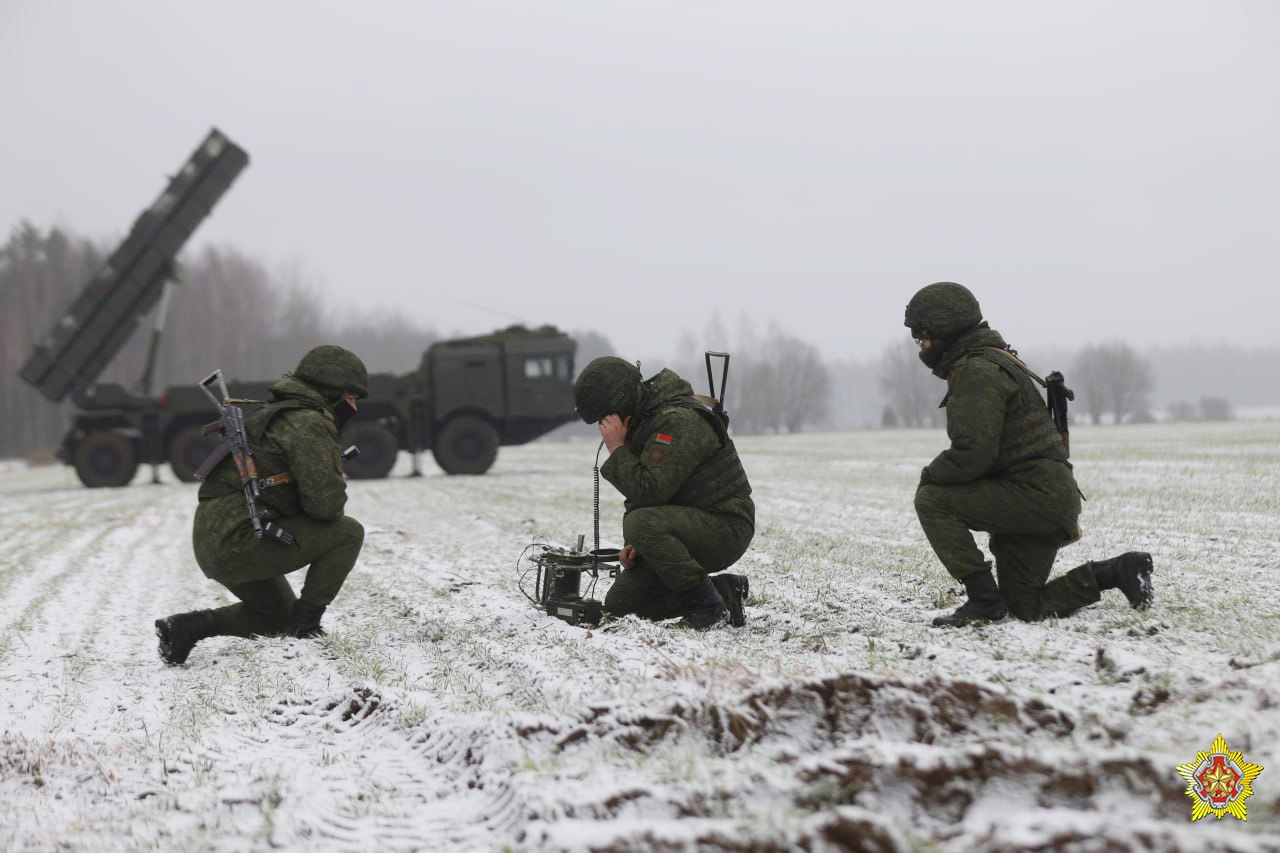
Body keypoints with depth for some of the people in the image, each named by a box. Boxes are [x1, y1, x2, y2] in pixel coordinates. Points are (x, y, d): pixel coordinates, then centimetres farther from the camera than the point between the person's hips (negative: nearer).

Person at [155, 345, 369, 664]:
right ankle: (305, 628, -3)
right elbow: (324, 502, -19)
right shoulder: (308, 424, -12)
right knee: (348, 533, -4)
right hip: (238, 541, -10)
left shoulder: (278, 415, 22)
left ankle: (189, 626, 12)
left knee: (280, 617, 27)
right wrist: (338, 491, 4)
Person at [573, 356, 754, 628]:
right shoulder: (643, 421, 10)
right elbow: (641, 494, 18)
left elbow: (647, 491, -29)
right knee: (618, 604, 3)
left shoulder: (679, 421, -22)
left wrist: (617, 449, -18)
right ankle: (723, 588, 8)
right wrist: (635, 544, 3)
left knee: (642, 524, -34)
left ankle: (707, 603, -19)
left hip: (725, 527, -10)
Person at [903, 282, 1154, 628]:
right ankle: (1120, 571, 15)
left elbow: (973, 454, -25)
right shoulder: (991, 360, 18)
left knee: (931, 500, -16)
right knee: (1026, 608, 15)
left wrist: (929, 475, -9)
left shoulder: (976, 372, -16)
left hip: (1035, 496, -10)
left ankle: (984, 600, -12)